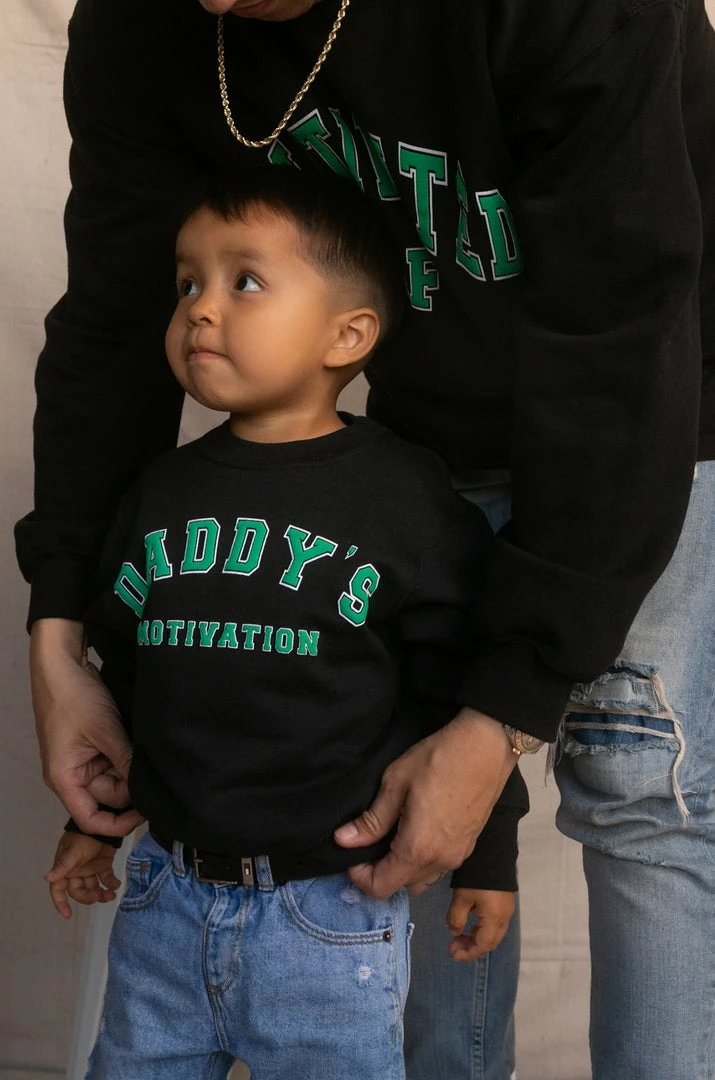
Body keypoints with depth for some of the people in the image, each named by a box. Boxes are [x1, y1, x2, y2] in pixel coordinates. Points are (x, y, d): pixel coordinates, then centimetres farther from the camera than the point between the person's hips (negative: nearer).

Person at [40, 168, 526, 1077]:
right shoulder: (161, 492, 5)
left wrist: (487, 857, -2)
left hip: (330, 913, -4)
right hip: (166, 895, 5)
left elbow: (461, 685, -6)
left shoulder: (405, 497, -10)